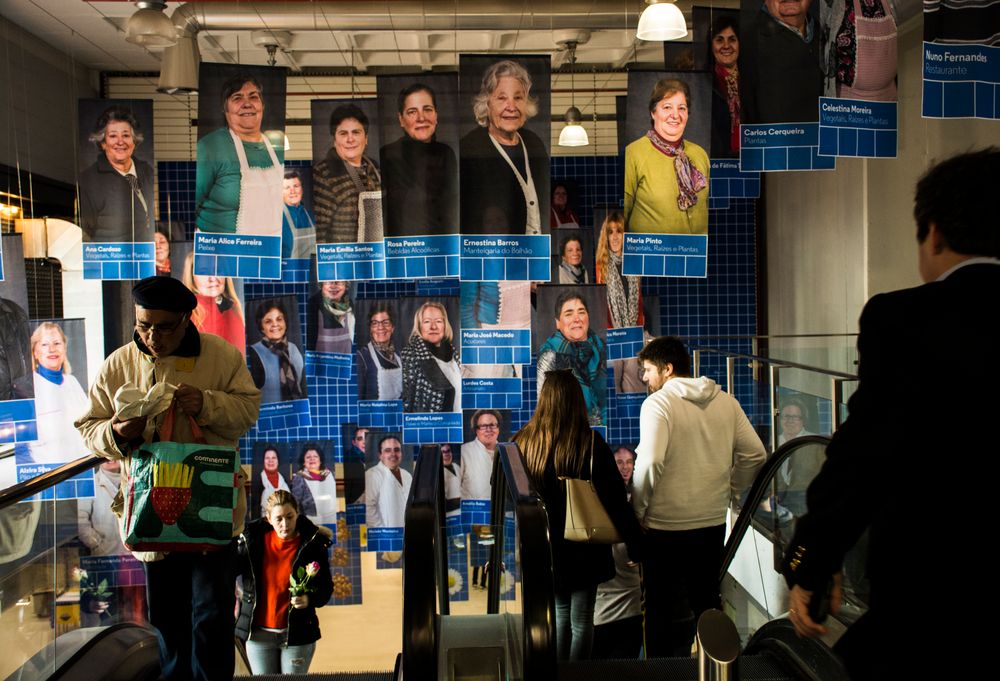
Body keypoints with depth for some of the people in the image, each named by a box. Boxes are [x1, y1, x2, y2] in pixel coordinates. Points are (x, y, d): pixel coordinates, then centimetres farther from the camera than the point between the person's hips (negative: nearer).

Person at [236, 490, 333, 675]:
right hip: (259, 633, 2)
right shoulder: (253, 539, -2)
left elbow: (326, 586, -5)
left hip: (297, 633, -2)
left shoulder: (312, 544, -8)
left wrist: (309, 599, -25)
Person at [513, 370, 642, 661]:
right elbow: (615, 499, -13)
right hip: (584, 549, -3)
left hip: (544, 547, 3)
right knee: (581, 621, 9)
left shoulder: (523, 442, -7)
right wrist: (635, 545, -6)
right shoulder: (591, 444, -15)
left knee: (559, 615, 20)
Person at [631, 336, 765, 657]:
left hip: (665, 525, -5)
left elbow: (650, 462, -24)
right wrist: (727, 489, 14)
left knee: (661, 608, 10)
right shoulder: (726, 402, 3)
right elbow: (754, 453, 4)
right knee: (707, 601, 21)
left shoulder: (658, 403, -14)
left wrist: (638, 509, -12)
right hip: (714, 521, 6)